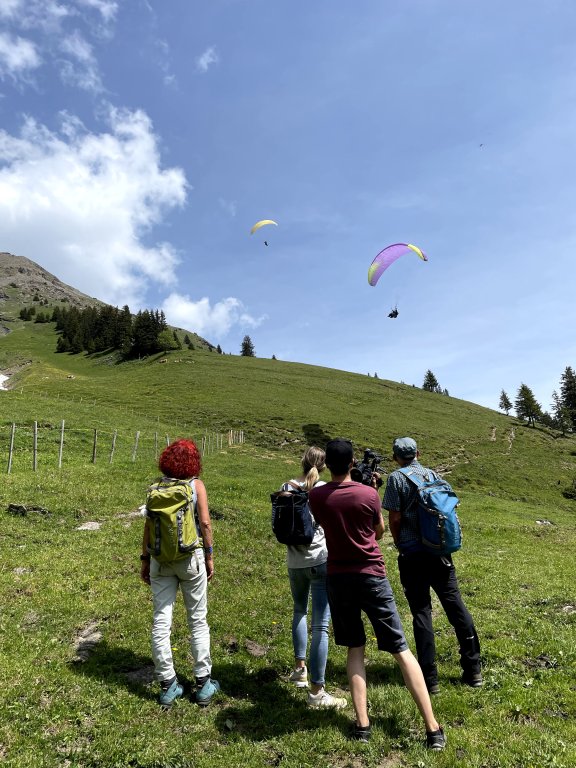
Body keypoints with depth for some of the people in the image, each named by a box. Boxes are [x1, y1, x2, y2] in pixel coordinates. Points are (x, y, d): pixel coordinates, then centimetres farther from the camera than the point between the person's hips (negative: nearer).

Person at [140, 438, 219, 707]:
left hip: (161, 559, 2)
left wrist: (145, 559, 10)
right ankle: (203, 684, 22)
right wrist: (209, 557, 1)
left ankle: (167, 686, 22)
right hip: (191, 558, -2)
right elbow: (205, 523, -10)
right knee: (198, 621, 12)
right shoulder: (196, 485, -8)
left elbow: (148, 525, 0)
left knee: (161, 621, 11)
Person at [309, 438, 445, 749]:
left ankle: (362, 723, 18)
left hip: (338, 578, 2)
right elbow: (379, 531, 6)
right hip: (372, 575, -1)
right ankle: (433, 728, 13)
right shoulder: (369, 494, -12)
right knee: (400, 649, 8)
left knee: (355, 647, 19)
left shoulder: (316, 497, -7)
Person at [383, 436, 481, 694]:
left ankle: (429, 678, 13)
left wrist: (399, 544, 7)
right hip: (440, 553, 5)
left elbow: (395, 518, -10)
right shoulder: (434, 475, 6)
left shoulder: (396, 478, -9)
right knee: (456, 606, 14)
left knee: (421, 612, 6)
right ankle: (473, 670, 25)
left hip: (412, 555, -4)